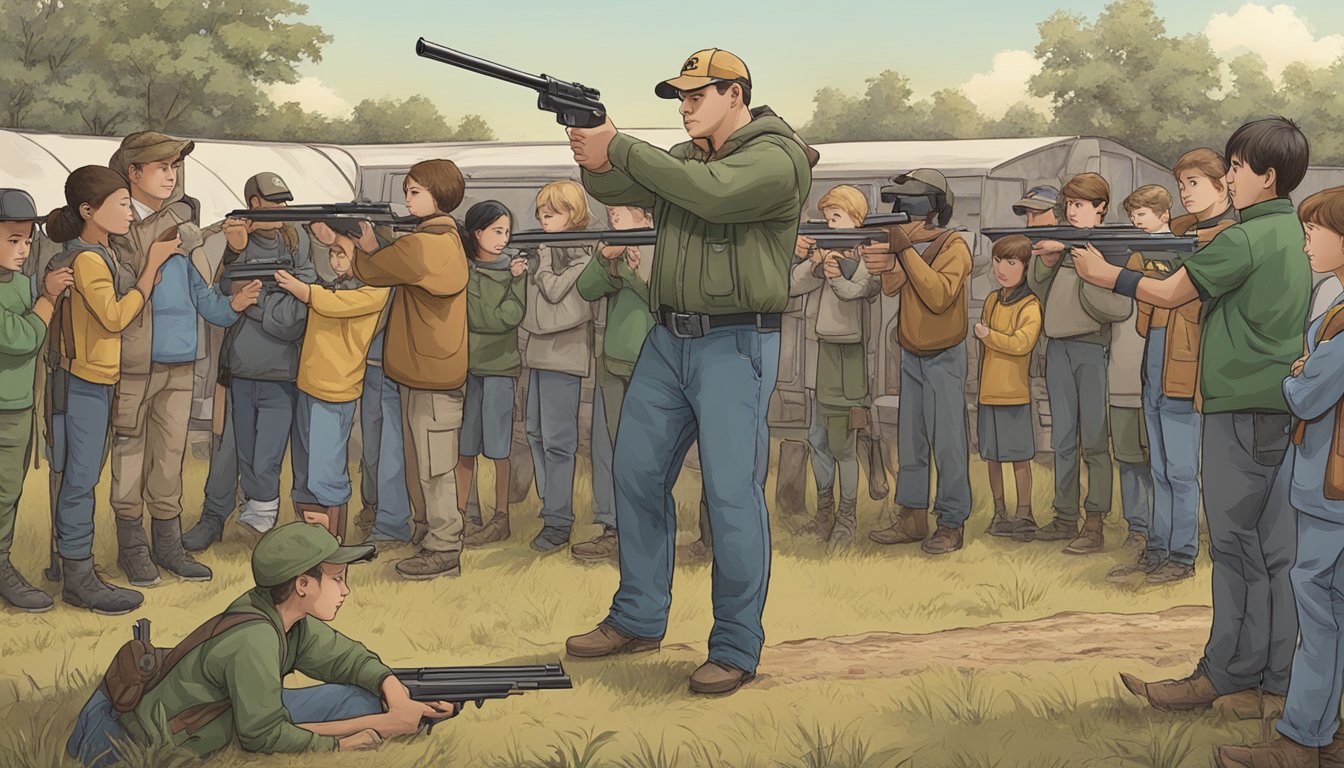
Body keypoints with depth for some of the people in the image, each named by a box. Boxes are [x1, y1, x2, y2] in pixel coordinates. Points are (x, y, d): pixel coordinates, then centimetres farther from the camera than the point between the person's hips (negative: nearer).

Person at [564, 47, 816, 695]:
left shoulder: (777, 157, -9)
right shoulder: (684, 157, 16)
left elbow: (712, 193, -26)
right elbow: (618, 189, 6)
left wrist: (620, 148, -23)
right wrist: (595, 163, -18)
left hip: (735, 344, -8)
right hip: (669, 338, 8)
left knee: (731, 492, -7)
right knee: (636, 473, 11)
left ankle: (736, 648, 3)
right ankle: (638, 620, 25)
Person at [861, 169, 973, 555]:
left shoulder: (954, 247, -13)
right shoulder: (908, 239, 7)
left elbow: (940, 296, -27)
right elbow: (891, 288, -4)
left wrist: (907, 250, -27)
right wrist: (889, 260, -25)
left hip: (944, 356, -7)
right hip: (911, 355, 7)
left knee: (948, 441, -5)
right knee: (910, 438, 9)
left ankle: (952, 524, -1)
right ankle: (912, 518, 16)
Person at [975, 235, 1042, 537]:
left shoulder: (1030, 305, -11)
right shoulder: (992, 299, 10)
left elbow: (1022, 343, -23)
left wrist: (988, 334, -18)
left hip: (1014, 393, -7)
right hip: (987, 391, 7)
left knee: (1019, 456, 1)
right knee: (992, 455, 11)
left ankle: (1024, 514, 10)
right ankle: (1000, 512, 22)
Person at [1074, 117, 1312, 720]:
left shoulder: (1244, 240, -15)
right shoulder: (1292, 233, 13)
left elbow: (1167, 294, -9)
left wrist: (1103, 273, 4)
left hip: (1241, 409, -8)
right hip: (1281, 410, 8)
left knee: (1236, 544, -2)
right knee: (1272, 547, 9)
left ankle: (1225, 677, 5)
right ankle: (1272, 682, 13)